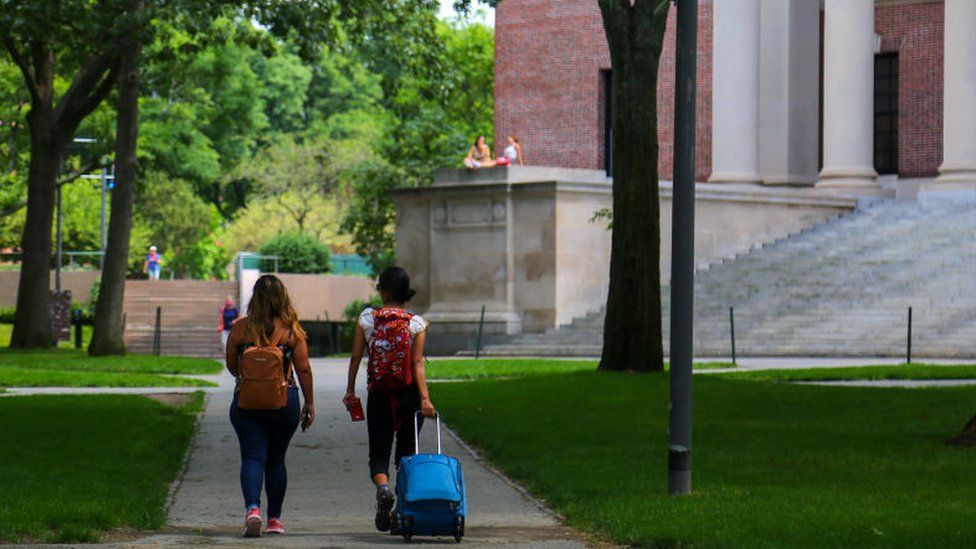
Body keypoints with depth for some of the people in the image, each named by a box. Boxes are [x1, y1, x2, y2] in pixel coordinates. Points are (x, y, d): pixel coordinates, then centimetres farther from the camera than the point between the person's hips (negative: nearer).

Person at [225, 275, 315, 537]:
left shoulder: (240, 328, -5)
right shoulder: (292, 330, -5)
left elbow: (232, 366, 5)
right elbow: (303, 370, -4)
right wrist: (309, 404, 7)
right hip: (284, 401, 1)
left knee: (252, 457, -1)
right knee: (276, 459, 14)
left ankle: (252, 509, -24)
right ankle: (274, 519, 20)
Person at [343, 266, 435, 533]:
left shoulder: (367, 318, -2)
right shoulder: (416, 323, -3)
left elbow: (356, 356, 0)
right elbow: (417, 363, -11)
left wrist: (350, 390, 9)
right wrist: (425, 398, -15)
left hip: (378, 393, 0)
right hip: (409, 393, 0)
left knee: (378, 453, 6)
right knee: (406, 453, 12)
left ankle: (383, 487, -25)